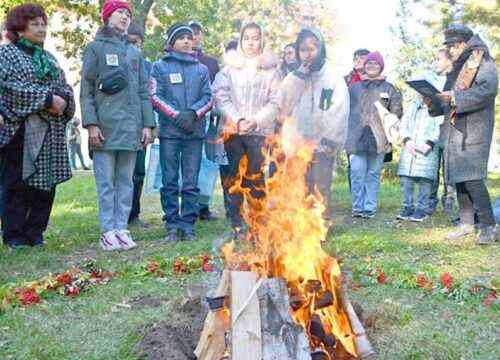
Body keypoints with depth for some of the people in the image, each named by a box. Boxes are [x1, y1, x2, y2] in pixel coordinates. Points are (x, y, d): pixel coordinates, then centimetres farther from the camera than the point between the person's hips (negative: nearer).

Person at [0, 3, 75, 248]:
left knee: (45, 182, 5)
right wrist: (47, 99, -19)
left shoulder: (49, 58, 20)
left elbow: (65, 88, 14)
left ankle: (34, 233, 16)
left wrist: (63, 101, -9)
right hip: (20, 130, -5)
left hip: (50, 133, 6)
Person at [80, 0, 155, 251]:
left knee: (126, 181, 4)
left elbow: (143, 92, 15)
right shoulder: (95, 48, 6)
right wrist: (91, 123, -11)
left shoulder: (135, 53, 19)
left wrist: (148, 124, 5)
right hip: (105, 126, -4)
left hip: (131, 127, 4)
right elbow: (86, 90, 0)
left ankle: (121, 228, 9)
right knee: (106, 182, -3)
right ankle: (107, 232, 0)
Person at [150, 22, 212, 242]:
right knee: (170, 181, 0)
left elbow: (208, 98, 9)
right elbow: (155, 97, 0)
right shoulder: (160, 67, 9)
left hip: (195, 131, 2)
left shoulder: (201, 69, 15)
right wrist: (176, 115, -12)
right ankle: (172, 225, 6)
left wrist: (193, 113, -10)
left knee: (191, 182, 1)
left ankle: (188, 226, 6)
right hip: (169, 131, -1)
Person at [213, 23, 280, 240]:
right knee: (235, 177, 2)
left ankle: (258, 224, 4)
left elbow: (275, 102, 1)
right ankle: (236, 226, 8)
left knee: (256, 177, -5)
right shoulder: (229, 66, 9)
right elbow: (220, 96, 1)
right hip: (233, 130, 1)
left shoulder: (270, 68, 7)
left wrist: (256, 121, -12)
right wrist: (237, 120, -12)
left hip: (260, 131, -1)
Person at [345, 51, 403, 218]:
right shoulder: (354, 87, 15)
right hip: (357, 137, 1)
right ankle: (358, 207, 1)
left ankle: (370, 208, 7)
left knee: (373, 174, 3)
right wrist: (346, 131, 6)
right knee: (357, 173, -6)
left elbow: (396, 110, 8)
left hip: (378, 137, 0)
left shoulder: (388, 88, 12)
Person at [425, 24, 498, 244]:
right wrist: (433, 103, 4)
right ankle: (467, 223, 17)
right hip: (454, 132, 8)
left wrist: (455, 97, -24)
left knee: (472, 178, -15)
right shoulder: (456, 69, 22)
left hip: (473, 132, -8)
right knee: (458, 177, 9)